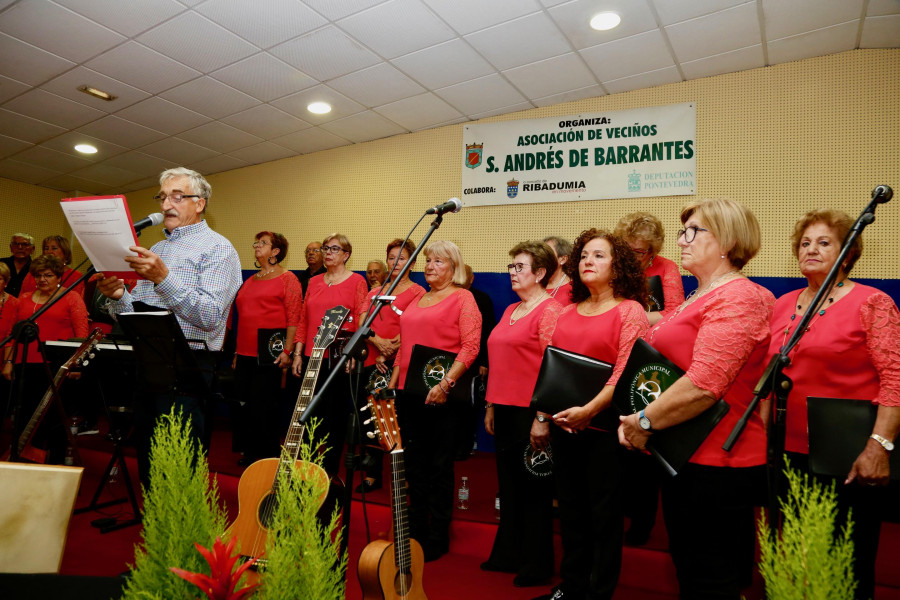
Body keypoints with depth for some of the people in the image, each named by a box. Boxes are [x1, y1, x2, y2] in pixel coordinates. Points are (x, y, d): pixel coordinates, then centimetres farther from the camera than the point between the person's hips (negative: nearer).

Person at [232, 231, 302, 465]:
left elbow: (294, 318, -11)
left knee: (263, 407, -3)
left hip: (269, 355, -7)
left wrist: (287, 350, -18)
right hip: (245, 355, 7)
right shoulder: (250, 281, 19)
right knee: (244, 405, 10)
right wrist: (237, 352, 19)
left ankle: (269, 456, 10)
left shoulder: (287, 279, -4)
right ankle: (250, 453, 23)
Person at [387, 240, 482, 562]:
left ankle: (438, 538, 19)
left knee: (439, 465, 4)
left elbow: (470, 346, -14)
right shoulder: (417, 300, 17)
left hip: (440, 393, -7)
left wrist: (446, 382, -22)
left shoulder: (462, 298, -5)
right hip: (409, 390, 7)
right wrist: (392, 383, 15)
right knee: (414, 463, 15)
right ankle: (416, 530, 30)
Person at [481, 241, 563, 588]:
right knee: (508, 484, 17)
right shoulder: (510, 311, 15)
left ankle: (536, 565, 22)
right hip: (504, 409, 8)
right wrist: (491, 405, 15)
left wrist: (542, 417, -19)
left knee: (533, 488, 6)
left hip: (529, 411, -8)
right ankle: (508, 554, 33)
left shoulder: (550, 311, -11)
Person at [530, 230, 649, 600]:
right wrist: (541, 417, 9)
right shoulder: (568, 313, 11)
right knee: (571, 508, 17)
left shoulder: (630, 311, -7)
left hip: (604, 426, -6)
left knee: (604, 512, 7)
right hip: (563, 426, 6)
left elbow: (626, 372, -16)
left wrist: (589, 410, -24)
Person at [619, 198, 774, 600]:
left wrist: (646, 421, -15)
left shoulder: (736, 299, -16)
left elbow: (703, 386, -27)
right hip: (688, 460, 10)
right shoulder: (698, 298, 16)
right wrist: (634, 418, 6)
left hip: (714, 465, -10)